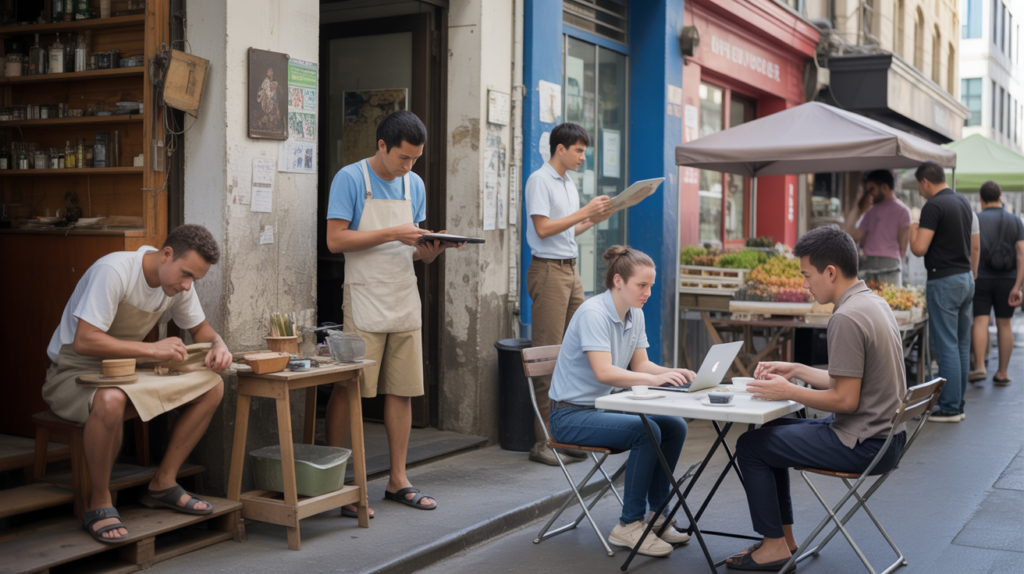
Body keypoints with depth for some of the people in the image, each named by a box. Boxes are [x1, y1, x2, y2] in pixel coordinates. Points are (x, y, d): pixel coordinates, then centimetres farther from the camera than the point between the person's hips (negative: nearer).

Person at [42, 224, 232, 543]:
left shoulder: (179, 283, -3)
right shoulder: (114, 271, -26)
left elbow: (200, 328, 13)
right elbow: (84, 341, -33)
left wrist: (219, 345, -11)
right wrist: (153, 349, -31)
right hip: (73, 373, -7)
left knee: (212, 385, -8)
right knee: (110, 400, -42)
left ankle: (163, 484, 1)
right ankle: (99, 504, -19)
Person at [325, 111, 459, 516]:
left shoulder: (414, 185, 13)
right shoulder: (350, 179, -5)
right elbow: (335, 240, -12)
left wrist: (432, 249, -5)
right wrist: (392, 234, -16)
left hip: (404, 302, 6)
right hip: (364, 303, -6)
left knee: (402, 391, 8)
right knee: (347, 390, -5)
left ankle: (398, 481, 16)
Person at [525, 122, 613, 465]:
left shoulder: (570, 185, 19)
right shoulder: (539, 181, -7)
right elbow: (543, 228, -15)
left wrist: (592, 221, 8)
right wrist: (585, 212, -13)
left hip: (571, 270, 9)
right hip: (548, 270, -9)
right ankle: (543, 441, -7)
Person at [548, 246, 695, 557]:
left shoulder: (635, 315, 5)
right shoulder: (593, 314, -22)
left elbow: (640, 364, 7)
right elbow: (604, 372, -32)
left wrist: (674, 373, -12)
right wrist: (654, 379, -40)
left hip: (604, 406, 9)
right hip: (571, 414, -8)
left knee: (675, 426, -7)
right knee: (646, 431, -27)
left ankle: (656, 514, 6)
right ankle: (629, 524, -15)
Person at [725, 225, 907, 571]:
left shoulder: (847, 318, -24)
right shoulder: (874, 303, 8)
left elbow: (845, 399, -23)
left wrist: (787, 392, -13)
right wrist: (796, 371, 15)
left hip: (862, 444, -10)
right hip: (886, 435, 10)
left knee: (750, 446, 0)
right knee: (772, 432, 22)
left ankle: (775, 546, 10)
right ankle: (785, 536, 27)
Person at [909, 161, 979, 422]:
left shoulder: (933, 206, -15)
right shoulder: (963, 203, 13)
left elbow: (919, 249, -20)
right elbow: (975, 246, 18)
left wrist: (912, 230, -1)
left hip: (944, 282, -9)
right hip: (966, 279, 9)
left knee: (946, 347, -5)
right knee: (961, 345, 11)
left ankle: (949, 408, -2)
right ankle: (958, 404, 17)